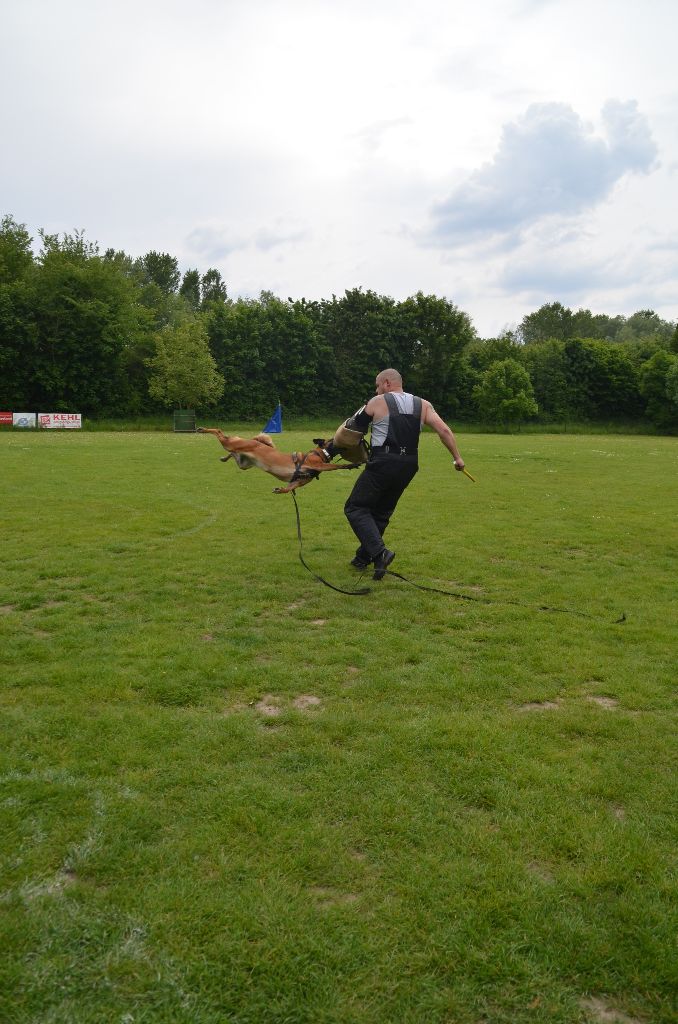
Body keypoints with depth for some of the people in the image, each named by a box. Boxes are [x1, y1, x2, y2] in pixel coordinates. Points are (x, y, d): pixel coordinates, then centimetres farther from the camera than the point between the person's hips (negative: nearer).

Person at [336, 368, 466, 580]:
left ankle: (379, 552, -17)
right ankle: (363, 558, 28)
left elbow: (354, 428, 9)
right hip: (408, 467, 6)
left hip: (383, 463, -6)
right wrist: (457, 457, 6)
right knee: (381, 512, 20)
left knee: (356, 508, 2)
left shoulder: (377, 403, 1)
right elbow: (444, 430, 1)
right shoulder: (423, 405, 11)